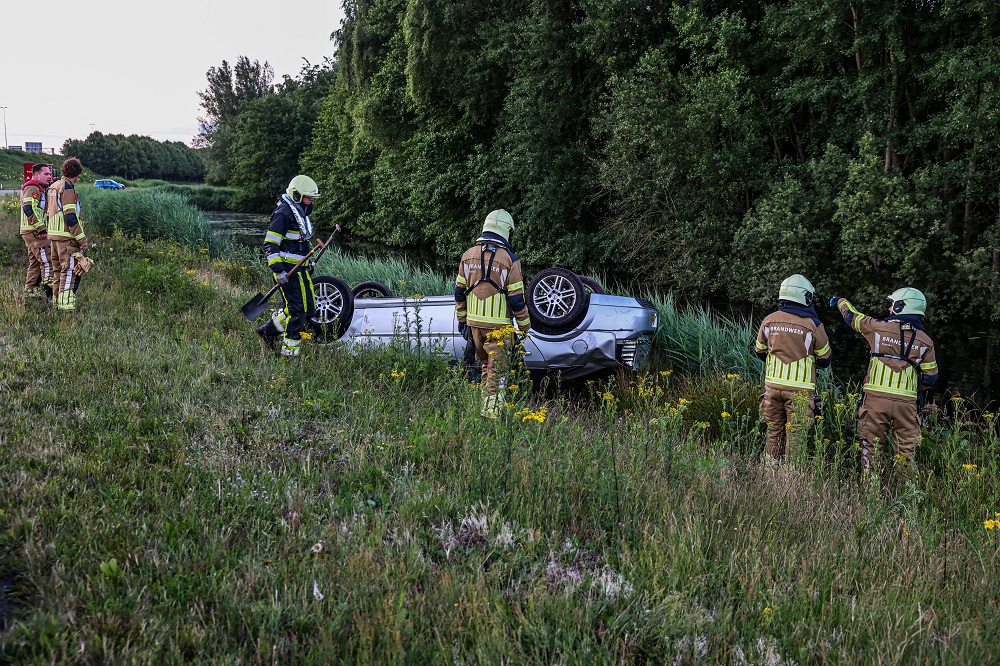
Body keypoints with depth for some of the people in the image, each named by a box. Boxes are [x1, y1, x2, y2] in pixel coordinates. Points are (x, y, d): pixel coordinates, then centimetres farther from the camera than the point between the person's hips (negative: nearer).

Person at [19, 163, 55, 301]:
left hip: (32, 232, 11)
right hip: (34, 232, -11)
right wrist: (41, 229, -24)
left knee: (35, 262, 15)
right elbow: (29, 209, -23)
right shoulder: (32, 188, -12)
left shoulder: (38, 189, 22)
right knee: (47, 260, -13)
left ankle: (29, 292, 20)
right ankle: (50, 293, -16)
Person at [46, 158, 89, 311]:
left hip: (54, 234, 9)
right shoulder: (67, 188, -13)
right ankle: (66, 303, -9)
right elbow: (70, 216, -19)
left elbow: (49, 213, 20)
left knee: (58, 269, 16)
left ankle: (56, 299, 23)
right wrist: (82, 239, -16)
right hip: (67, 236, -9)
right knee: (69, 270, -7)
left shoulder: (53, 187, 16)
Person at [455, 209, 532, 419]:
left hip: (474, 322, 5)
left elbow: (459, 291, 9)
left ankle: (486, 400, 24)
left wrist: (461, 319, 18)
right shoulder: (509, 259, -9)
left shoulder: (469, 255, 5)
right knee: (497, 370, 1)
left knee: (485, 364, 21)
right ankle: (492, 412, 0)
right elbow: (517, 299, -9)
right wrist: (524, 326, 1)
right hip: (498, 325, -5)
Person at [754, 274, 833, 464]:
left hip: (773, 384, 4)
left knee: (774, 432, 14)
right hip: (799, 388, -3)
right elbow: (825, 359, 1)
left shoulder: (769, 320, 1)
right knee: (795, 434, 3)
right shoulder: (812, 324, -9)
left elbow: (760, 352, 13)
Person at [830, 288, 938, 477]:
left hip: (877, 397, -1)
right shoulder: (925, 341, 6)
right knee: (906, 448, 7)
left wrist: (840, 301, 38)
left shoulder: (878, 327, -1)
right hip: (906, 401, 1)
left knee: (871, 444, 6)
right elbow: (930, 378, 8)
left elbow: (853, 316, 18)